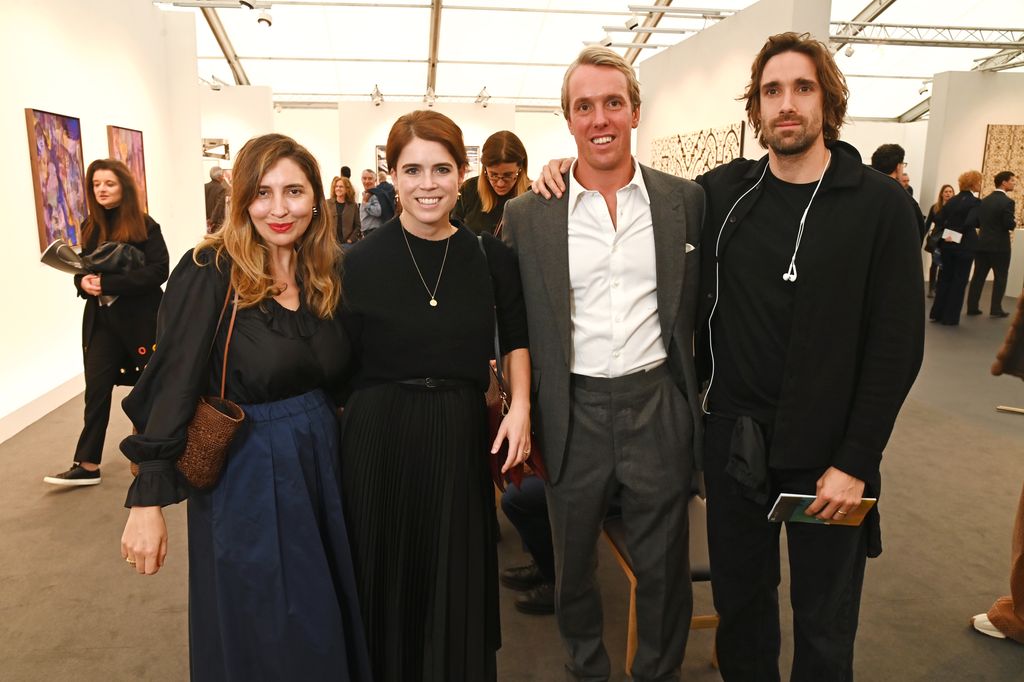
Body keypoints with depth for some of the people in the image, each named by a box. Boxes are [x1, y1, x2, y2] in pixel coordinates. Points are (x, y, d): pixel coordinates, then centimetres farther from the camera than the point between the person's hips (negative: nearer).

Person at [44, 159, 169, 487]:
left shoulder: (144, 226, -8)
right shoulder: (90, 226, 8)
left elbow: (158, 270, -17)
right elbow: (82, 266, 15)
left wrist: (108, 283, -22)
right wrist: (84, 281, -10)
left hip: (140, 318, -4)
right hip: (101, 319, 4)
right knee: (96, 388, -1)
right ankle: (87, 464, 3)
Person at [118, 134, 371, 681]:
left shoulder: (324, 274, 2)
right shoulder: (210, 273, -14)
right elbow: (172, 385, -17)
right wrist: (147, 499, -19)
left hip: (320, 465, 5)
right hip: (244, 476, -5)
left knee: (323, 628, 21)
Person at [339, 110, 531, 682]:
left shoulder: (491, 256, -2)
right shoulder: (362, 262, -7)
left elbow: (517, 335, 11)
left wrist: (521, 405, 0)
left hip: (460, 433, 2)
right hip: (379, 435, -1)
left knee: (458, 578, 14)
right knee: (385, 576, 13)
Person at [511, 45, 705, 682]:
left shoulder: (686, 200, 0)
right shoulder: (528, 214, -3)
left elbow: (700, 305, 8)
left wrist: (698, 399, 6)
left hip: (659, 408, 0)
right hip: (574, 412, 0)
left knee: (664, 569, 15)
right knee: (573, 565, 19)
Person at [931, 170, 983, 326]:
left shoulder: (952, 200, 7)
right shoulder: (975, 201, -11)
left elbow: (940, 220, 4)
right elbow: (971, 222, -24)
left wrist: (946, 235, 9)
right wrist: (959, 233, -7)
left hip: (948, 245, 6)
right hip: (964, 246, -6)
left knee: (944, 278, 14)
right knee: (959, 281, 3)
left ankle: (936, 313, 17)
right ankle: (950, 317, 6)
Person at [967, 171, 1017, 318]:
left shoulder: (984, 201, 8)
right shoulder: (1007, 202, -13)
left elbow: (977, 222, 9)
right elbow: (1010, 225, -18)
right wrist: (1014, 222, 2)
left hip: (982, 243, 6)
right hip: (1000, 245, -6)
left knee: (978, 276, 8)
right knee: (1000, 277, 3)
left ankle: (972, 307, 8)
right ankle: (995, 309, 4)